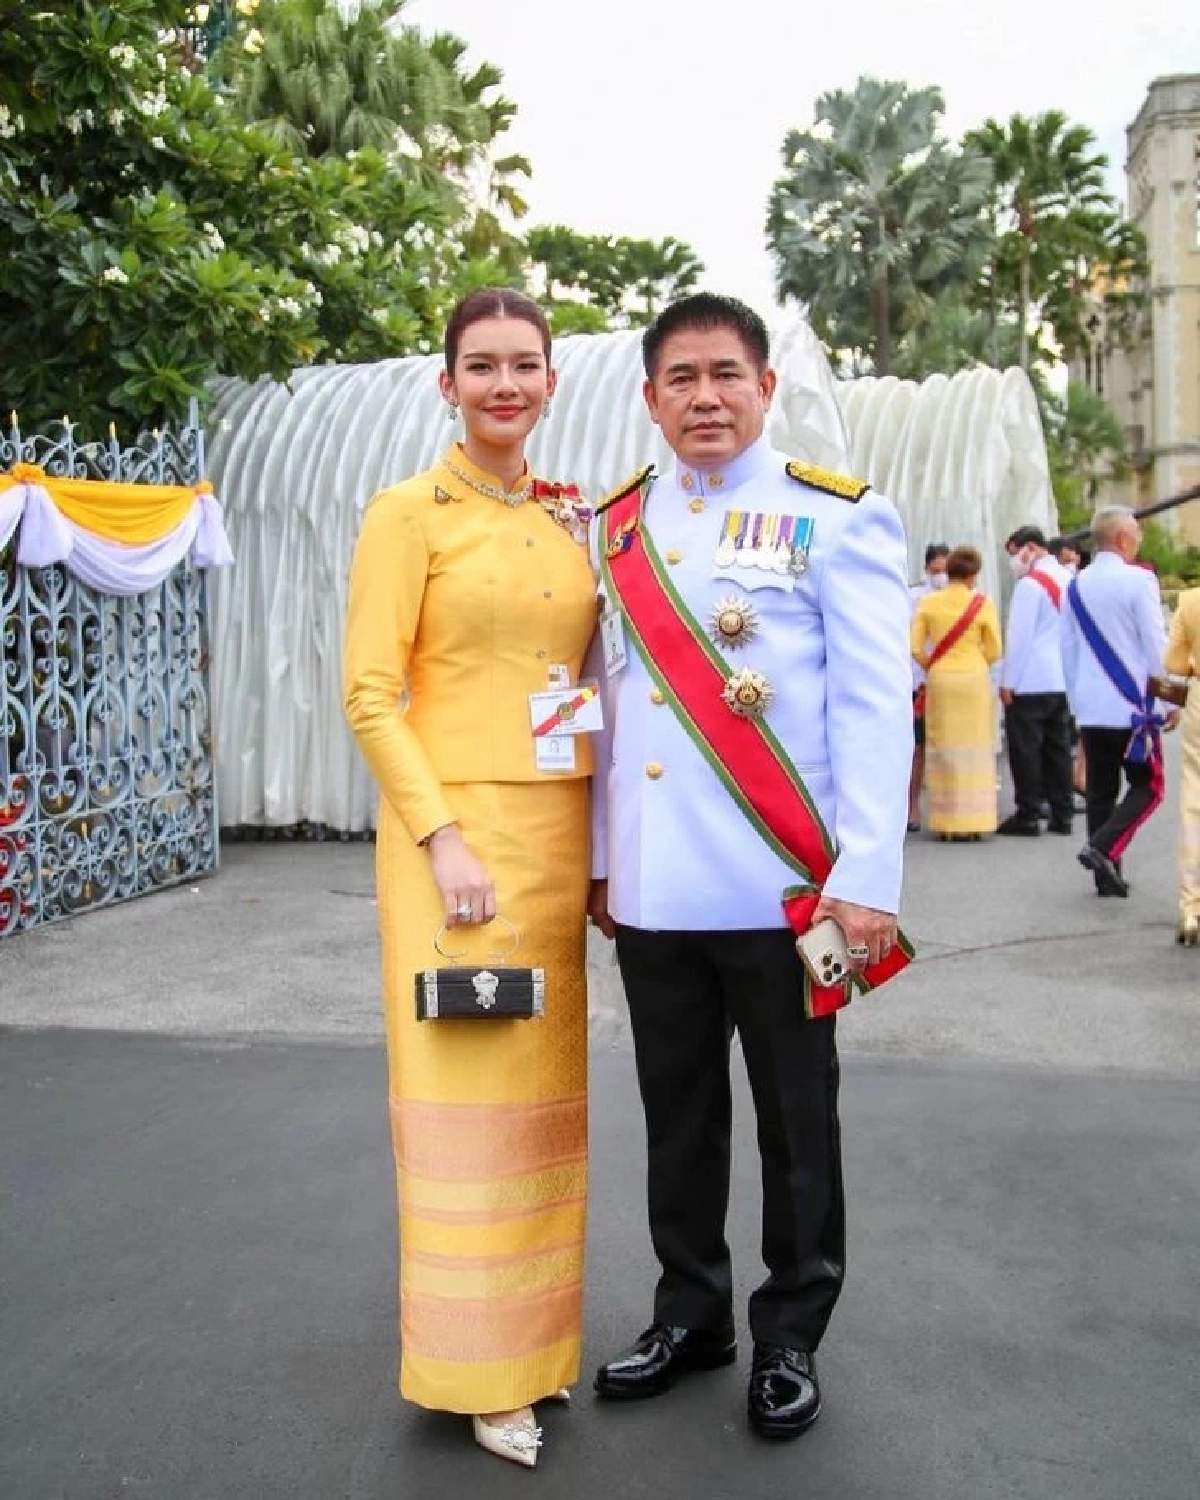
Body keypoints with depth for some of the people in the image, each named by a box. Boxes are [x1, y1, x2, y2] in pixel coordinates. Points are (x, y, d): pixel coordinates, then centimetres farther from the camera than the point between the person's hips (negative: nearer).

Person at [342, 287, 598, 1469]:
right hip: (456, 826, -6)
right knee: (465, 1089, 1)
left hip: (557, 830, 6)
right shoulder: (410, 513, -5)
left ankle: (535, 1336, 29)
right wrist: (444, 838, -18)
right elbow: (369, 695, -10)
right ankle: (476, 1369, 16)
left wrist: (598, 841, 9)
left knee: (543, 1082, 13)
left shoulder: (570, 518, 12)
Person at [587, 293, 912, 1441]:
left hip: (785, 890, -4)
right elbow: (607, 700, 12)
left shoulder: (836, 519, -2)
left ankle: (791, 1337, 28)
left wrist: (867, 879, -14)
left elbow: (874, 705, -8)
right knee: (677, 1118, 15)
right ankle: (690, 1314, 33)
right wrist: (600, 856, 11)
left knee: (795, 1123, 10)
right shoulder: (613, 529, 11)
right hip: (652, 893, 4)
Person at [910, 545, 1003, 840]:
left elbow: (915, 647, -3)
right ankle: (973, 821, 9)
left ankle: (946, 823, 8)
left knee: (943, 748, 8)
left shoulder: (929, 602, 0)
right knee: (973, 748, 7)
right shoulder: (982, 603, -4)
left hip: (939, 680, 1)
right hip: (974, 679, -1)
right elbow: (993, 651, -2)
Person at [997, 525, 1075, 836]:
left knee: (1025, 749, -1)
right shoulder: (1069, 580, 12)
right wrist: (1070, 671, 18)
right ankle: (1062, 815, 14)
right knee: (1058, 748, 11)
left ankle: (1028, 816, 1)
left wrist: (1008, 681, -11)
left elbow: (1019, 635, -15)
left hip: (1030, 681, -8)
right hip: (1063, 679, 8)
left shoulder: (1030, 583, -13)